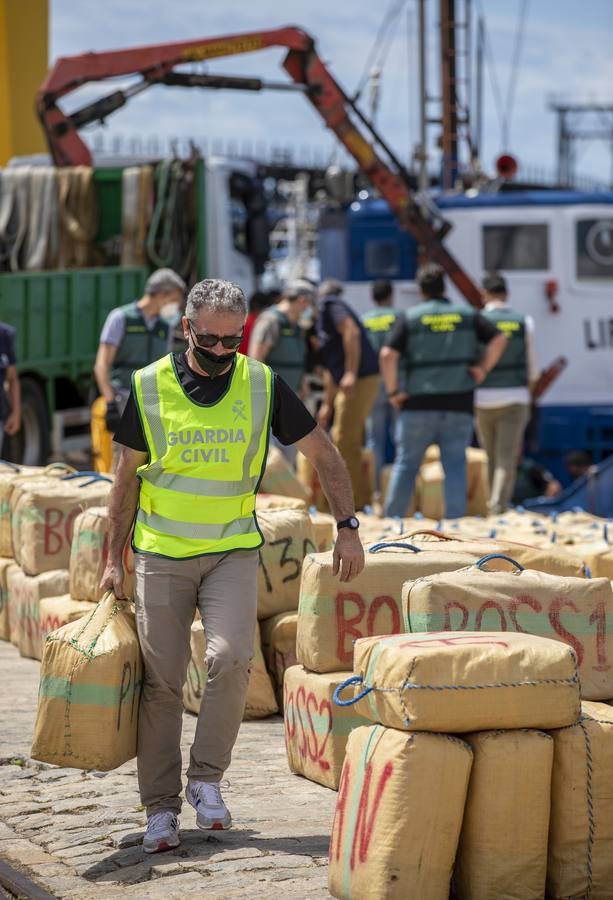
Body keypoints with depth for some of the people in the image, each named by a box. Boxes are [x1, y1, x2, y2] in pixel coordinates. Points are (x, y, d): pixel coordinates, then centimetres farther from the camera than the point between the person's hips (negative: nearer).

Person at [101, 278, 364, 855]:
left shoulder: (262, 385, -2)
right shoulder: (149, 387, -2)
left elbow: (324, 454, 7)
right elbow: (127, 478, 6)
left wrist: (347, 526, 0)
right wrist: (113, 560, 4)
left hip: (232, 551, 0)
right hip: (161, 553, 0)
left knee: (231, 659, -20)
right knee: (161, 681, 0)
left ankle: (206, 778, -4)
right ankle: (160, 809, 8)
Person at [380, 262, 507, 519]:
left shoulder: (409, 318, 1)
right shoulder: (467, 315, 8)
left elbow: (388, 354, -10)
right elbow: (499, 339, -2)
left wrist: (393, 391, -3)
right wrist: (484, 368, 4)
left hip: (419, 405, -1)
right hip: (459, 404, 1)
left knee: (406, 464, 7)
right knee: (455, 466, 3)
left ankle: (392, 519, 8)